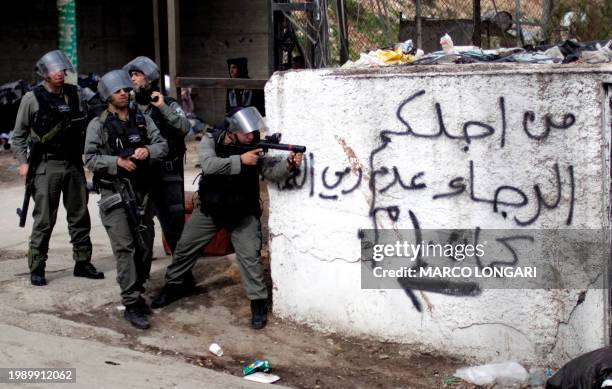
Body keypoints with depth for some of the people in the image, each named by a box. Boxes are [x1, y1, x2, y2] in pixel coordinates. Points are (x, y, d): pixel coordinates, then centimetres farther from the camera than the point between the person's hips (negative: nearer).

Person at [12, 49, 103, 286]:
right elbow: (18, 135, 2)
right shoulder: (32, 98, -3)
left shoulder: (73, 94, 8)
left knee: (80, 216, 9)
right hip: (46, 166, -4)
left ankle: (83, 262, 19)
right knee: (44, 220, -2)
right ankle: (37, 268, 7)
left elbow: (84, 127, 15)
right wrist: (23, 162, -6)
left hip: (74, 164, 4)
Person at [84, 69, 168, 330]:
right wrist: (117, 161, -21)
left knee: (145, 245, 10)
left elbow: (162, 145, 4)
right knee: (125, 248, -9)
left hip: (141, 191, 5)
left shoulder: (142, 120, 8)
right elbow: (90, 159, -7)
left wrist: (148, 151, -16)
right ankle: (131, 305, -7)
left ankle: (138, 291, 27)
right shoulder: (98, 125, -3)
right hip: (114, 194, -5)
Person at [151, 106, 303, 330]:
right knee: (185, 247, 12)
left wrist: (288, 164, -42)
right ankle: (174, 285, 34)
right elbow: (209, 165, -32)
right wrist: (240, 160, -38)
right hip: (210, 209, 1)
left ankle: (259, 303, 2)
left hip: (243, 213, -1)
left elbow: (272, 171, -22)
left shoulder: (255, 147, -13)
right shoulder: (210, 141, -14)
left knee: (250, 256, -10)